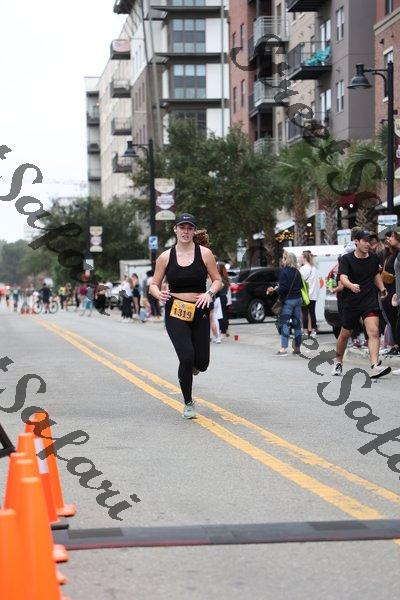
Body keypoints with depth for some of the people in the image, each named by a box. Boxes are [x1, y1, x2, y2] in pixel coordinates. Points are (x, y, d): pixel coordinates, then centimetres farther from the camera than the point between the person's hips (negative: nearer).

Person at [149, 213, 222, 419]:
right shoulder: (166, 257, 2)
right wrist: (159, 294, -16)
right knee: (187, 357, -17)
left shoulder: (204, 253, 0)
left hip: (199, 312, 1)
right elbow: (153, 285, 6)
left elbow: (217, 280, 5)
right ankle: (188, 403, 3)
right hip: (175, 312, -1)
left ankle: (189, 369, 41)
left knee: (201, 363, 0)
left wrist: (210, 293, -15)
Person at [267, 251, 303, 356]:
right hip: (298, 299, 7)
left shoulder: (284, 271, -12)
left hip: (288, 300, -7)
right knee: (297, 324, 10)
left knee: (284, 324, -6)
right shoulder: (297, 272, 10)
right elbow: (300, 286, 15)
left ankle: (284, 348, -13)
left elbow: (283, 288, -19)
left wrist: (274, 290, -4)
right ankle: (297, 348, 15)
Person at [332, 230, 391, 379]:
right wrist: (351, 285, -43)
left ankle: (375, 367, -27)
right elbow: (343, 278, -22)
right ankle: (338, 362, 36)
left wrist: (382, 288, 8)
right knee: (345, 334, 11)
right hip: (350, 303, -2)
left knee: (374, 332, -18)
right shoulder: (346, 259, -7)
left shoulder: (374, 259, 5)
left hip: (370, 301, 2)